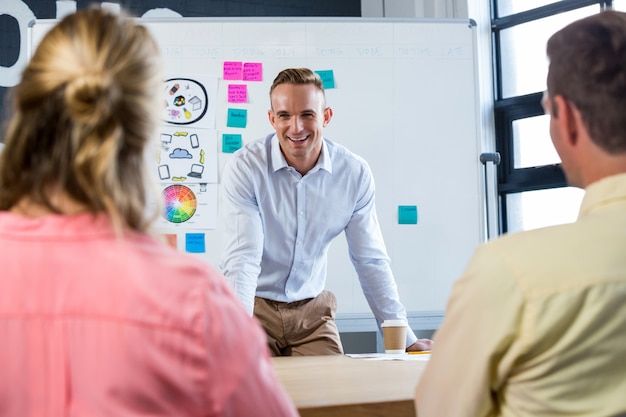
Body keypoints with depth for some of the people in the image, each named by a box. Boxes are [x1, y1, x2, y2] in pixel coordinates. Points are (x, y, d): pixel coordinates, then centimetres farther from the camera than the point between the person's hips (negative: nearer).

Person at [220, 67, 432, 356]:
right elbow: (242, 259, -22)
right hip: (255, 305, -2)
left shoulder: (355, 173, -7)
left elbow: (371, 261, 0)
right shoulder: (244, 168, -16)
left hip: (312, 310, 3)